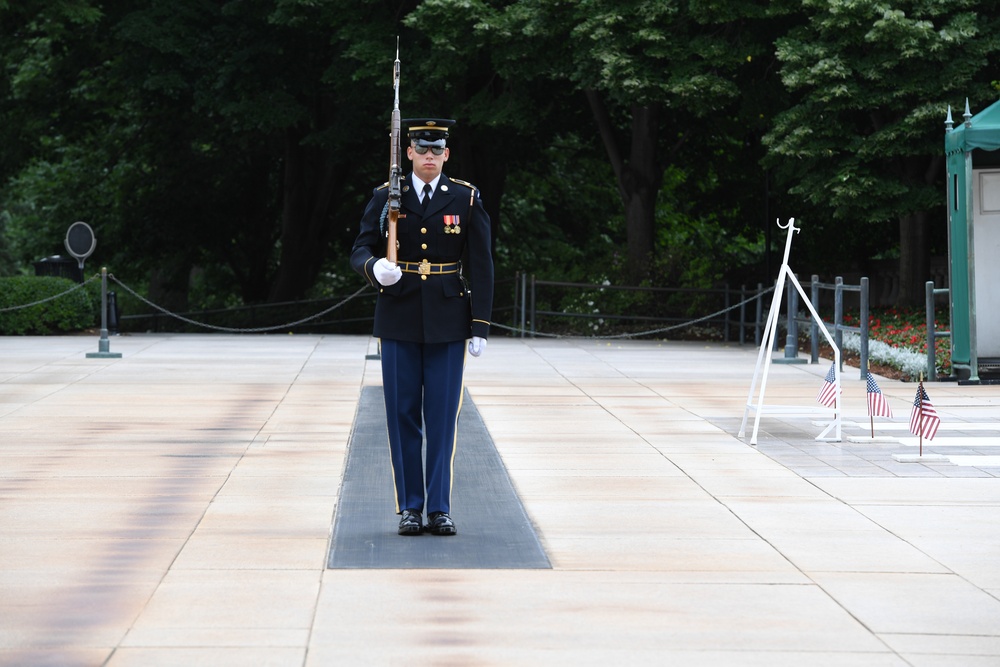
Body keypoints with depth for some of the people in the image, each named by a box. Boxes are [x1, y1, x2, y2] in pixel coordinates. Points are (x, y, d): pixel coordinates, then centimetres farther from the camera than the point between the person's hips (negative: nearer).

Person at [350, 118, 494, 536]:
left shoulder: (466, 199, 3)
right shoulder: (386, 198, 4)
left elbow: (480, 266, 3)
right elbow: (361, 251, 3)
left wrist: (480, 326, -2)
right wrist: (375, 268, -22)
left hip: (447, 321, 0)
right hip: (398, 321, 0)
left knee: (443, 415, -1)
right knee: (402, 415, 1)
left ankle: (439, 508, 4)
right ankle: (410, 507, 8)